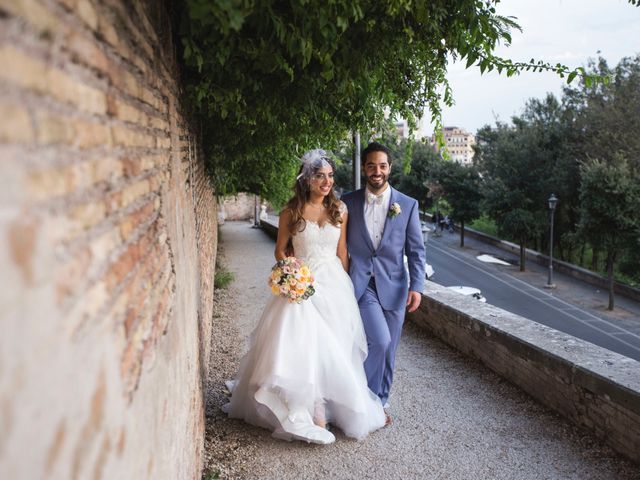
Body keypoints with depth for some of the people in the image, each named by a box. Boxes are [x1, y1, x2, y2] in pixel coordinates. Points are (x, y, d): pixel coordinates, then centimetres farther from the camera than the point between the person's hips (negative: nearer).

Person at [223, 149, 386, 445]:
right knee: (303, 346, -9)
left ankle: (323, 409, 22)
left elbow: (342, 252, 7)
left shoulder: (339, 210, 3)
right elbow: (280, 250, 6)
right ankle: (315, 415, 2)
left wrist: (344, 286, 6)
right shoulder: (291, 212, -2)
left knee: (332, 348, 4)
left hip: (334, 284, 2)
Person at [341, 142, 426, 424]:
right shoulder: (348, 202, 2)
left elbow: (416, 250, 2)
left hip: (393, 286, 2)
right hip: (360, 283, -2)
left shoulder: (407, 205, 2)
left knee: (388, 350, 10)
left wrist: (416, 286, -7)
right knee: (380, 340, -17)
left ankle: (380, 401, 30)